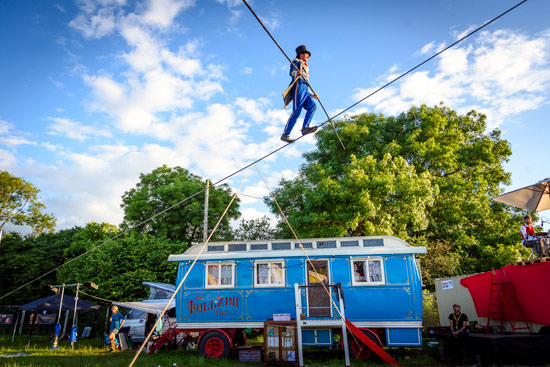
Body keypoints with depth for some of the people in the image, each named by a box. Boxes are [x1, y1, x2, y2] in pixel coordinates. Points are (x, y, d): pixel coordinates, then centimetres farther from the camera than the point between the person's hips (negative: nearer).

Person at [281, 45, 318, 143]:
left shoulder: (305, 67, 39)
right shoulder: (297, 62, 15)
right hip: (299, 86, -8)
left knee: (312, 106, -17)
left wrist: (313, 95, 31)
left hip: (305, 90, 8)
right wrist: (296, 73, -31)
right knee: (296, 111, -20)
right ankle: (285, 134, -22)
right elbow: (291, 72, -9)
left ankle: (305, 127, -32)